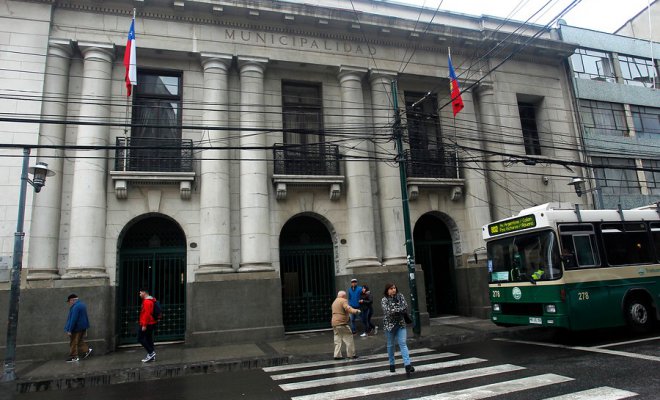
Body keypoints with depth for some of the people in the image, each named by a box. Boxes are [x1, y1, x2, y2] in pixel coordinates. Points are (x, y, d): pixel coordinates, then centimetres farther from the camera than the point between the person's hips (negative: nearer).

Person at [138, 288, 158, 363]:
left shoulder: (146, 301, -18)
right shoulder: (150, 300, 15)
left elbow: (146, 314, -24)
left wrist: (144, 325, -23)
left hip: (147, 324, -10)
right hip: (151, 323, 10)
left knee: (140, 338, -4)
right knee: (149, 339, 12)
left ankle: (151, 352, -7)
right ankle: (151, 356, 13)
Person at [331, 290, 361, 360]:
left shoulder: (334, 302, 21)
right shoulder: (343, 301, -7)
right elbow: (348, 308, -22)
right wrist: (356, 311, -23)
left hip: (334, 323, 8)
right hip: (342, 323, -8)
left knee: (337, 340, 10)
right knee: (349, 338, 1)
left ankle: (337, 355, 6)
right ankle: (351, 354, 4)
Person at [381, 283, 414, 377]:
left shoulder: (400, 296, 2)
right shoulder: (384, 300, -9)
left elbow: (406, 307, -9)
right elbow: (388, 311, -22)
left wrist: (394, 310, -17)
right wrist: (400, 309, -16)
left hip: (400, 324, 2)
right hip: (389, 325, -2)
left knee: (403, 343, -8)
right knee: (390, 345, 11)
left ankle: (407, 365, -15)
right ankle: (391, 364, 26)